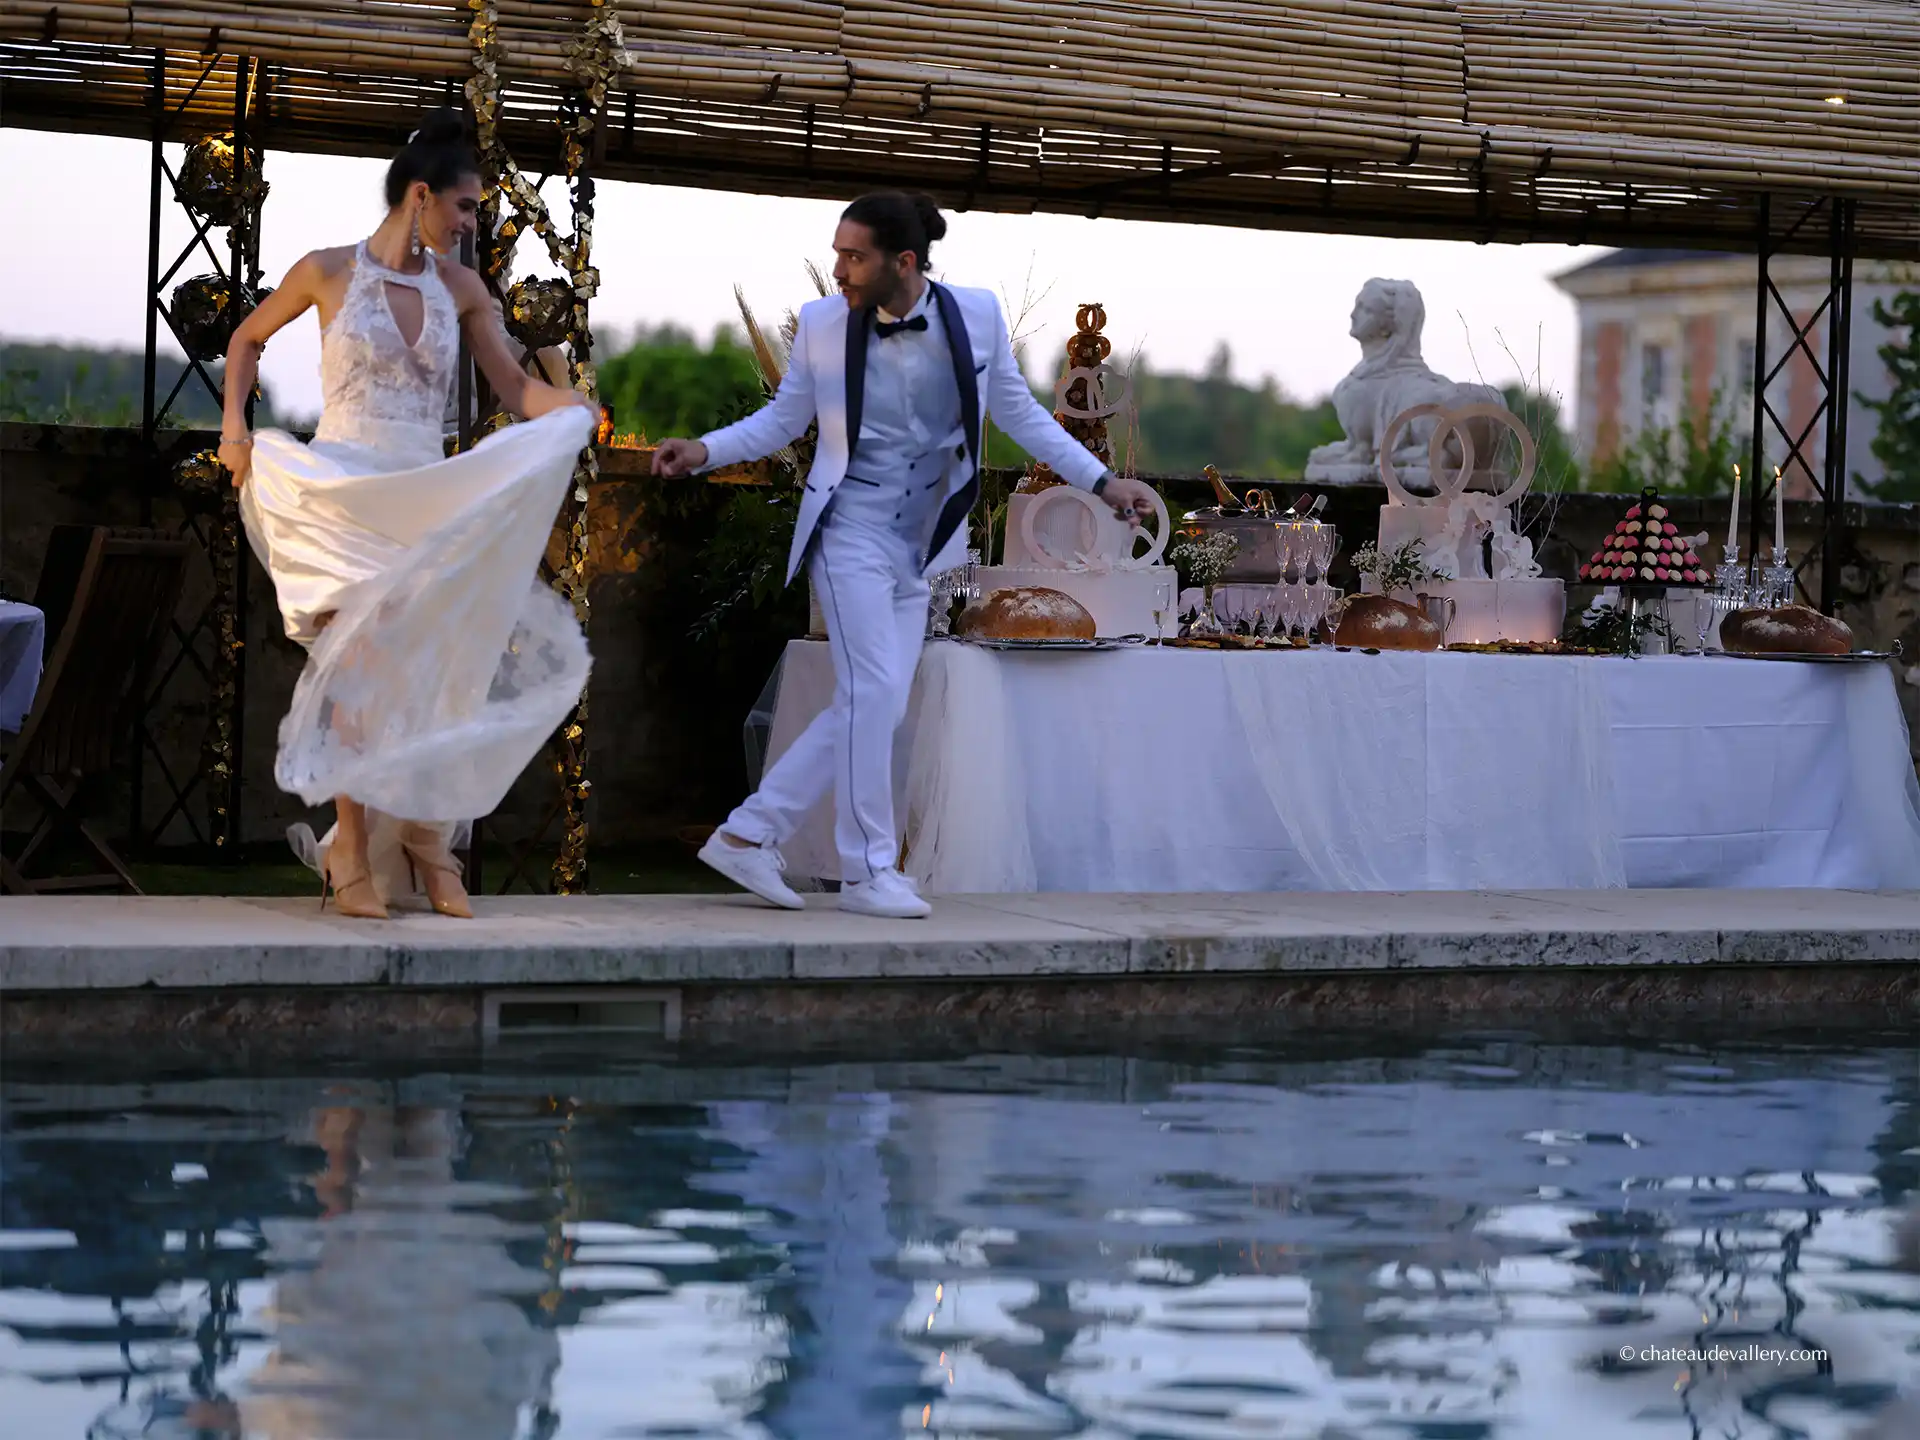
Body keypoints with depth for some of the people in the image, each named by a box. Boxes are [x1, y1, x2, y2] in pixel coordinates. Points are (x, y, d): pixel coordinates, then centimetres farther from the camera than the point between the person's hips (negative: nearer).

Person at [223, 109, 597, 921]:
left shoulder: (458, 288, 5)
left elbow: (514, 387, 2)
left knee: (436, 670, 0)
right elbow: (247, 341, 12)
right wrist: (234, 426, -1)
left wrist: (579, 412, -17)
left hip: (429, 498, 4)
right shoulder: (328, 272, -3)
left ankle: (426, 844, 11)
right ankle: (354, 859, -2)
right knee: (358, 669, -8)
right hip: (342, 492, -3)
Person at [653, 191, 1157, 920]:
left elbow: (1019, 413, 7)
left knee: (871, 706, 4)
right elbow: (783, 419, 5)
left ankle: (748, 836, 12)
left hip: (916, 545, 4)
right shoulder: (822, 323, -8)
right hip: (851, 528, -4)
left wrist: (1101, 482, 3)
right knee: (873, 691, -13)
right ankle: (868, 871, -3)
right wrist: (705, 450, -10)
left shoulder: (975, 314, -5)